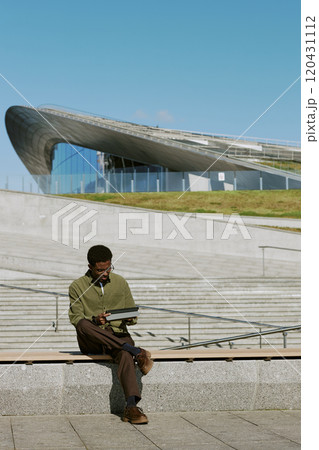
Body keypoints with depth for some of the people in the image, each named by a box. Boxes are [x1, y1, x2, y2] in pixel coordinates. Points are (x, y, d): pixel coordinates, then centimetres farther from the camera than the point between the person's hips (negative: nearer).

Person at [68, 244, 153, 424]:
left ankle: (131, 407, -51)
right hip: (90, 342, 0)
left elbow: (133, 315, 15)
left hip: (118, 335, 1)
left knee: (125, 354, -36)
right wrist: (95, 320, -23)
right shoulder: (77, 287, 4)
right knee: (83, 325, -36)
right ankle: (137, 353, -35)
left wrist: (130, 319, -10)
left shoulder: (120, 283, 11)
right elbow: (76, 318, -2)